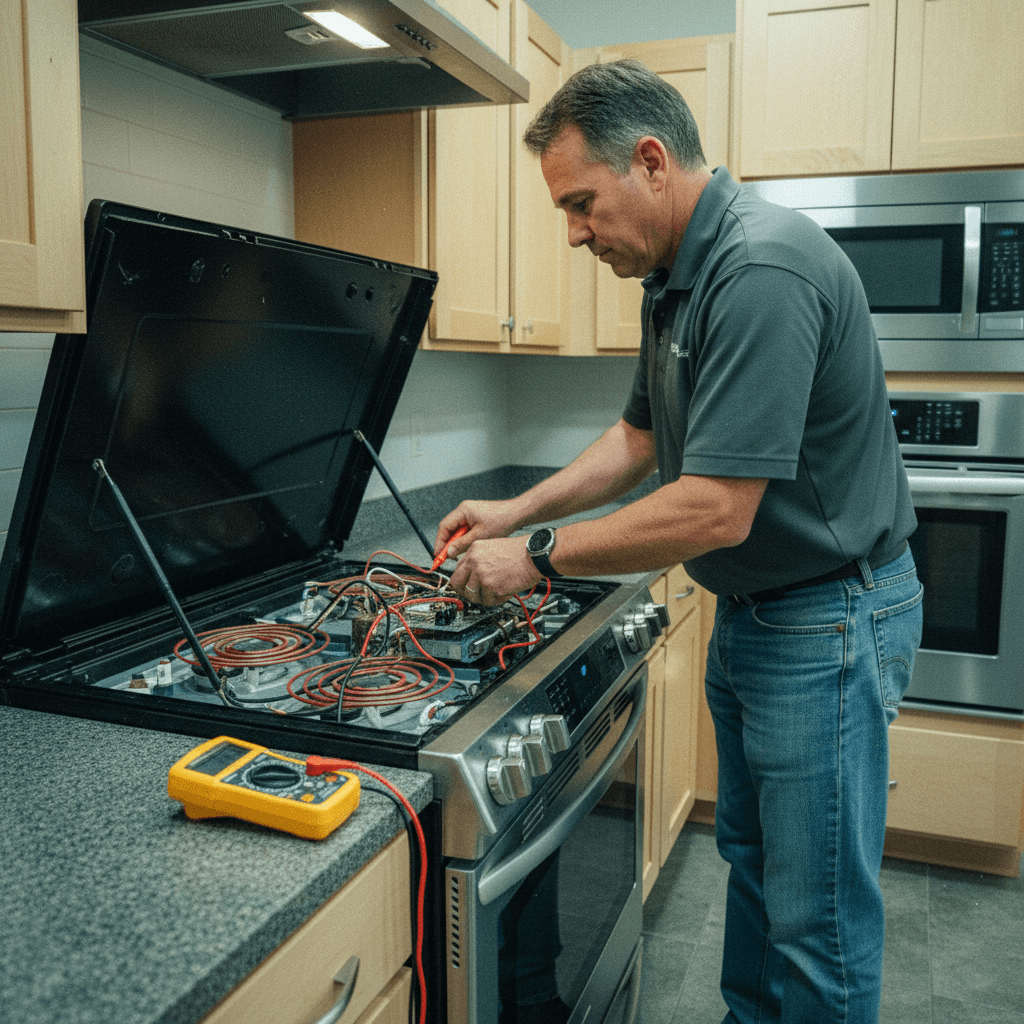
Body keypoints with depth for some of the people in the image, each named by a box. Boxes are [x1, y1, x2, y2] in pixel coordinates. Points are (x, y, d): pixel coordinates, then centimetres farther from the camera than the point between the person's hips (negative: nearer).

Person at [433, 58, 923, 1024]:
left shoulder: (762, 271, -26)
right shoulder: (676, 276, 7)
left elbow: (714, 510, -30)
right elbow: (639, 437, 15)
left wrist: (540, 557, -19)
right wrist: (517, 510, 5)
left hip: (828, 618, -10)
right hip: (748, 611, 10)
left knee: (818, 916, 4)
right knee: (748, 852, 23)